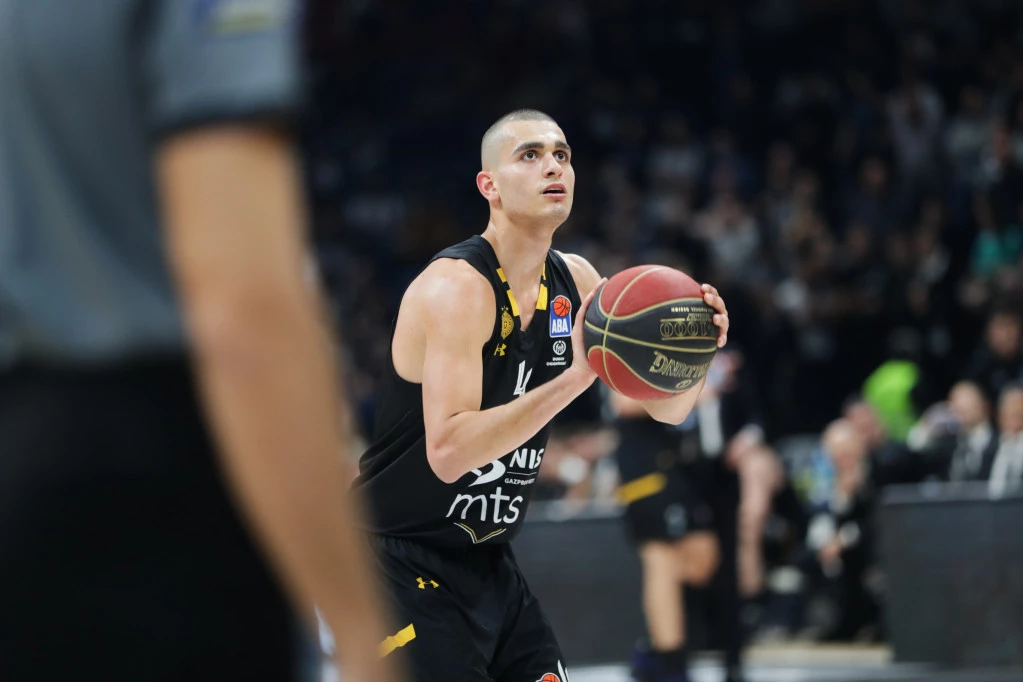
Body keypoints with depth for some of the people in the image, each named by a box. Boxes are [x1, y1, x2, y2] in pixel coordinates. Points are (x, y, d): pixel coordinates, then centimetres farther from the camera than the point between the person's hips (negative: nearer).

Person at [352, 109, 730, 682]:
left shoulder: (575, 282, 3)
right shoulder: (457, 287, -20)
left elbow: (668, 408, 7)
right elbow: (447, 452, -31)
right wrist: (574, 377, -37)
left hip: (488, 563, 8)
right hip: (401, 564, -8)